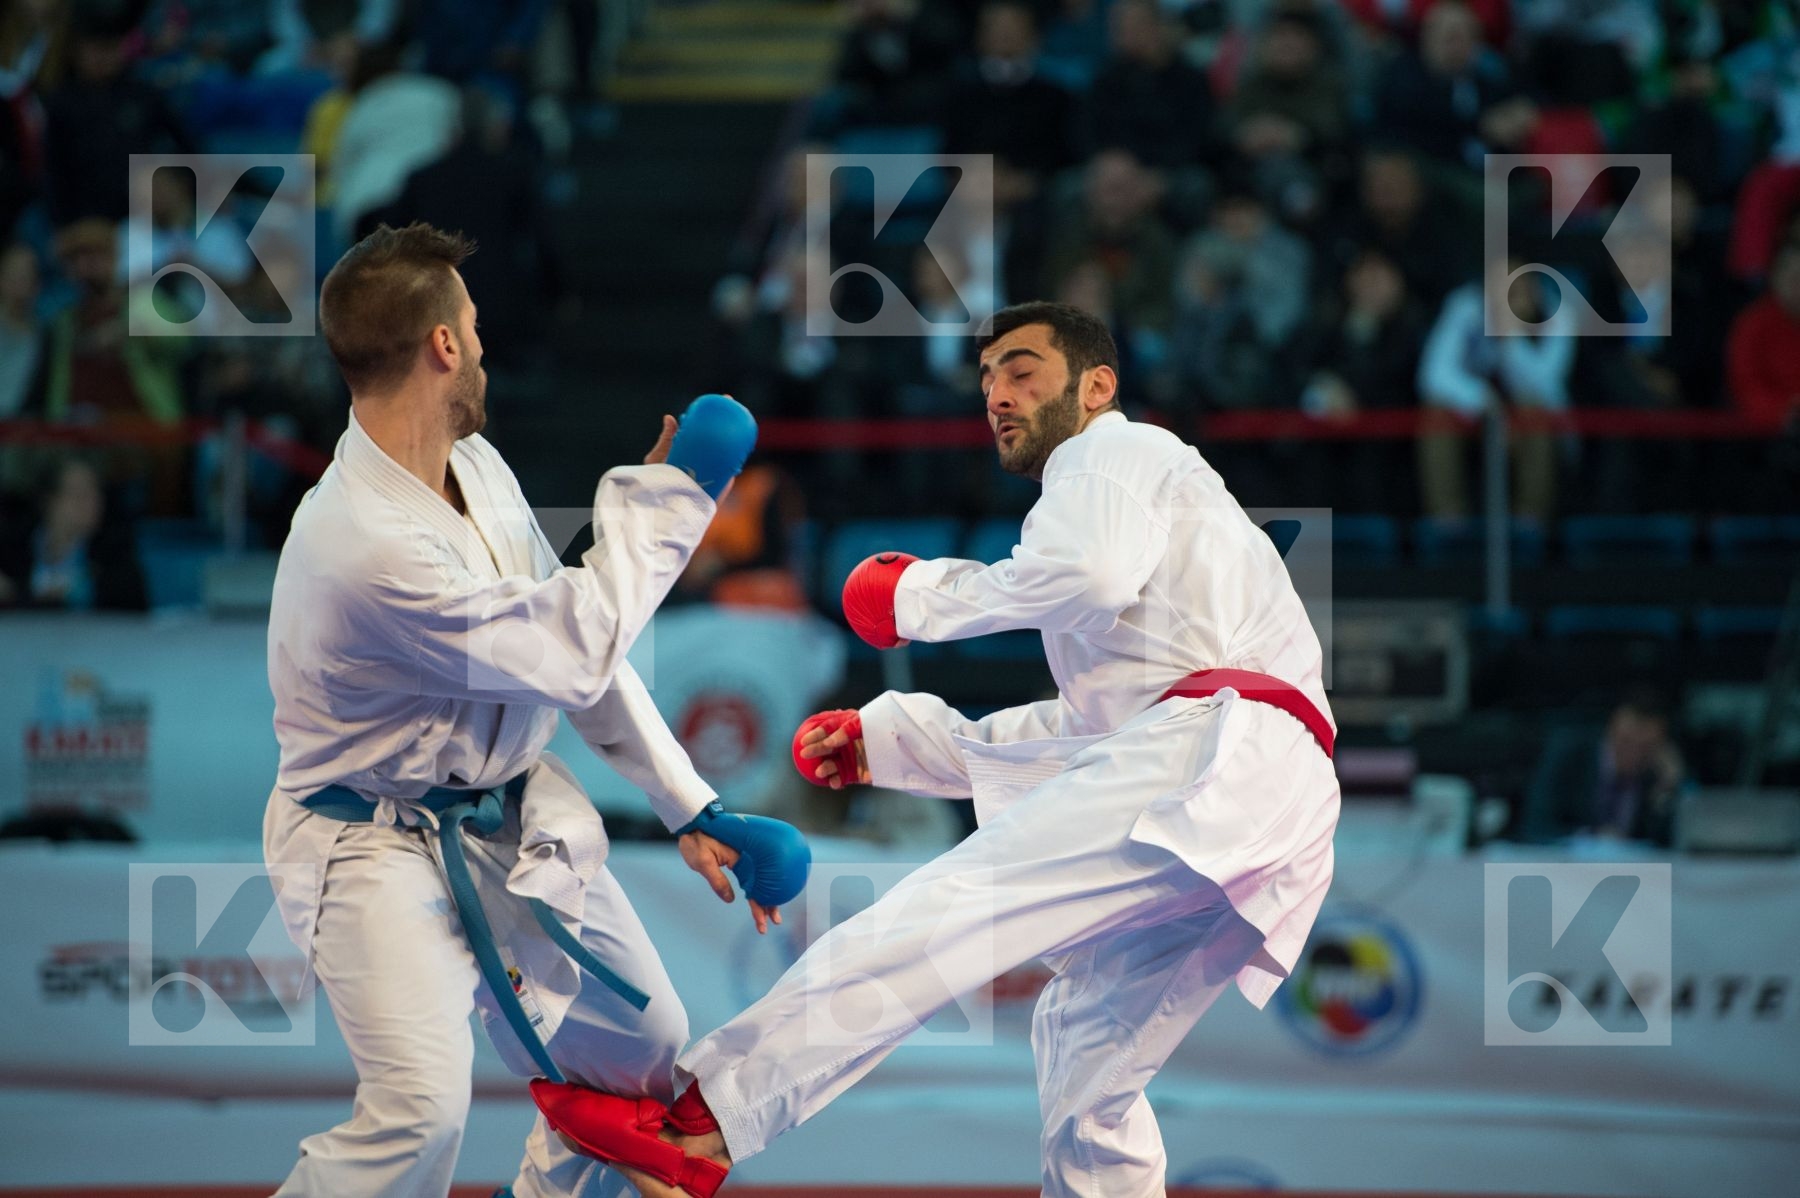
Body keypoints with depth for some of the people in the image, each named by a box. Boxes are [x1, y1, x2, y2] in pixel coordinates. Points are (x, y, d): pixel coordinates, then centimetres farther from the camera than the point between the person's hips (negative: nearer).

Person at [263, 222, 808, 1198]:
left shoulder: (474, 467, -3)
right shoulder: (368, 547, -33)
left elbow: (577, 648, 5)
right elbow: (578, 653, -23)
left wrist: (692, 811, 3)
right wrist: (664, 495, -13)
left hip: (511, 823, 9)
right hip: (384, 847, -9)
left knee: (645, 1053, 17)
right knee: (420, 1115, -26)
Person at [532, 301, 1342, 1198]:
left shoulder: (1116, 454, 10)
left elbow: (1088, 575, -14)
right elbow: (1085, 731, 36)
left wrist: (924, 595, 0)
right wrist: (883, 741, 30)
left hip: (1216, 754, -10)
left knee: (947, 912, -20)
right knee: (1087, 1074, 17)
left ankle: (701, 1118, -31)